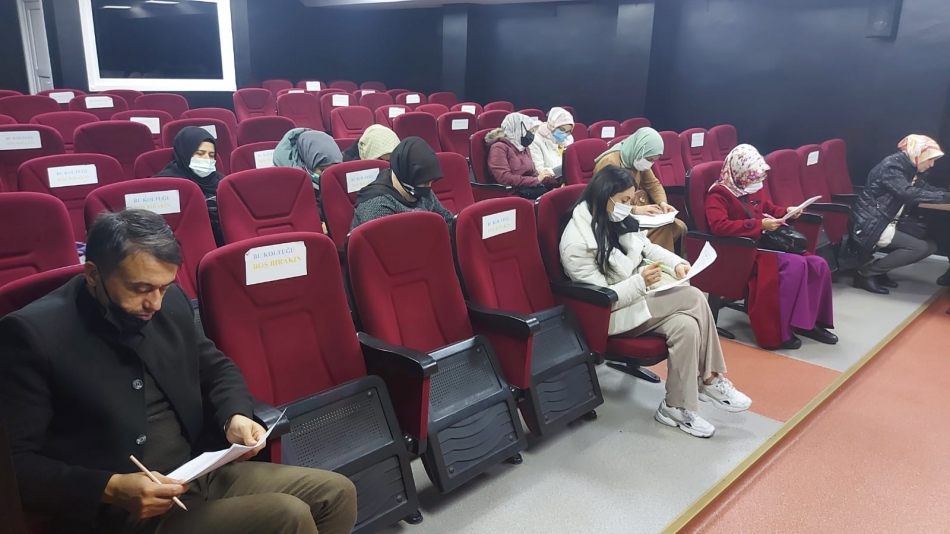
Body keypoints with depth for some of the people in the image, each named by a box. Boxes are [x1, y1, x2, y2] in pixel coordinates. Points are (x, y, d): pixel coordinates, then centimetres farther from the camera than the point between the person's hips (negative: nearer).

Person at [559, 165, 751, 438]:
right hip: (613, 312, -7)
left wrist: (676, 263, -4)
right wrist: (641, 282, -32)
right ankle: (711, 381, -3)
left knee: (687, 324, -19)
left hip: (639, 295, 7)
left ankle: (679, 408, -6)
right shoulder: (577, 242, -21)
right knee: (693, 298, -20)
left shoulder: (616, 220, 2)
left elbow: (648, 248, 14)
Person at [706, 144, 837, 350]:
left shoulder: (754, 188, 15)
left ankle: (810, 320, 4)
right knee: (794, 266, -29)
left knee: (818, 264, -8)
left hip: (768, 242, 9)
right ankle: (778, 331, -21)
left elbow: (768, 208, 34)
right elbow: (718, 226, -26)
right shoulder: (719, 194, -9)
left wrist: (786, 211, 10)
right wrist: (758, 225, -26)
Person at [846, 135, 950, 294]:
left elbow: (924, 188, 17)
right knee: (920, 247, -18)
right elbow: (908, 193, -30)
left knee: (929, 244, 4)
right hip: (870, 224, -10)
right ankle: (866, 273, -11)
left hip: (887, 221, 10)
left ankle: (878, 270, 8)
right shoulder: (891, 166, -16)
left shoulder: (906, 168, 12)